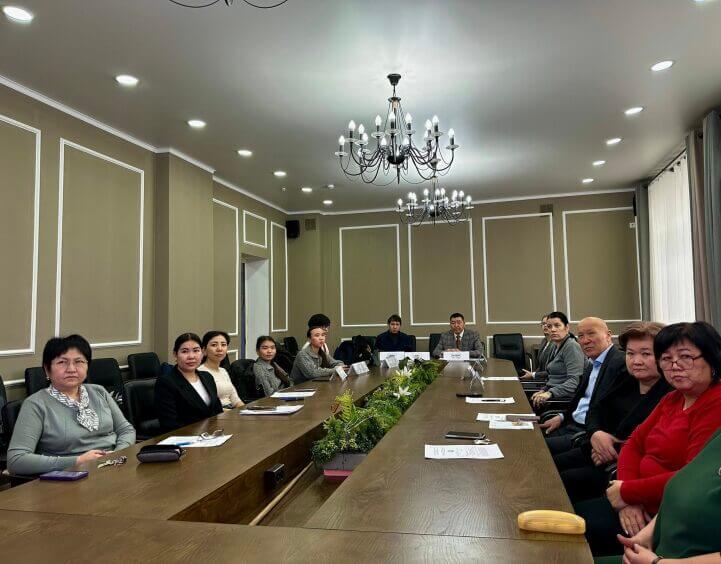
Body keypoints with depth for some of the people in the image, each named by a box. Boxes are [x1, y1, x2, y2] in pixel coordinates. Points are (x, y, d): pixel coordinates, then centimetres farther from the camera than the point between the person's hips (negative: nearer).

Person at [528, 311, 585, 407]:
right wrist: (543, 390, 4)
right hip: (554, 395, 8)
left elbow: (575, 381, -22)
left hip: (567, 398, -8)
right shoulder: (556, 346, 16)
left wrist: (550, 393, -32)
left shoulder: (572, 346, -12)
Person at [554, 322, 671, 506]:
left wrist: (615, 451, -18)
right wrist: (595, 434, -10)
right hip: (598, 454, 8)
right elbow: (595, 409, 11)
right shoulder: (625, 381, 11)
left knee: (563, 482, -21)